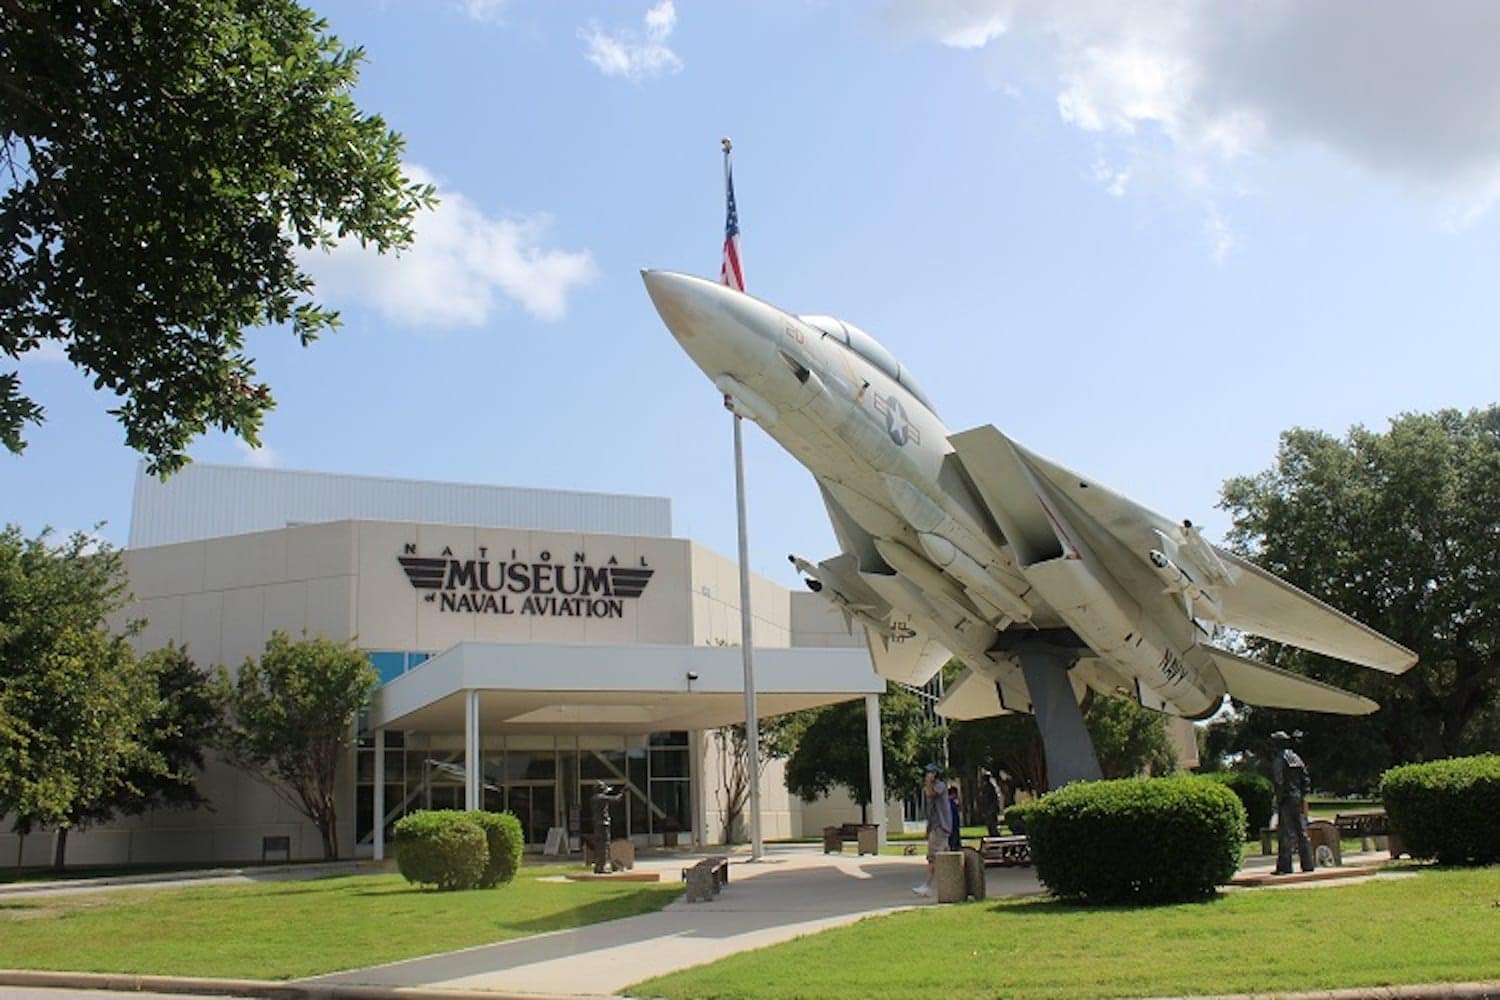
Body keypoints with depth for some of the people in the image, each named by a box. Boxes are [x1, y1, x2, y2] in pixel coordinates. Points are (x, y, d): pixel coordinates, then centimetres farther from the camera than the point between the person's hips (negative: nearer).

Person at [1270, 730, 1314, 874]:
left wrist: (1278, 801, -11)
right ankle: (1307, 864, 12)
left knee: (1286, 833, -7)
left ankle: (1285, 867, -8)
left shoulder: (1278, 759, -8)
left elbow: (1278, 781, -15)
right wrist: (1304, 796, 16)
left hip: (1286, 799, -7)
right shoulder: (1297, 758, 13)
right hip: (1299, 798, 7)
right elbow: (1306, 780, 13)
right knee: (1302, 831, 11)